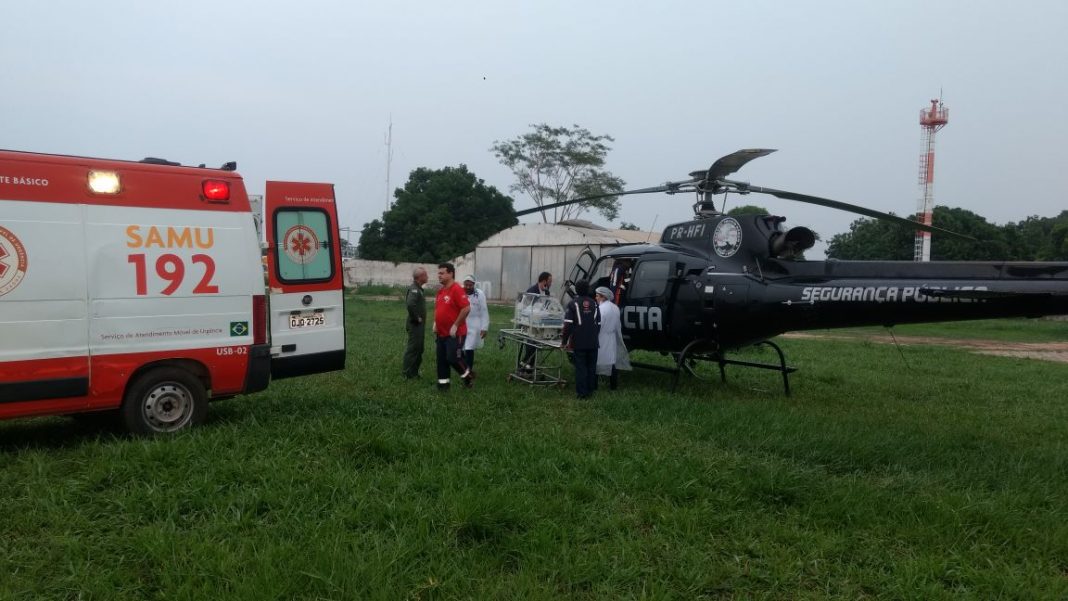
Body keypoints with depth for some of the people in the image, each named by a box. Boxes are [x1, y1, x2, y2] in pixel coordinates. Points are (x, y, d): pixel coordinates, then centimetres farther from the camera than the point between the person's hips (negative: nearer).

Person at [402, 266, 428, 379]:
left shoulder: (418, 288, 14)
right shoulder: (414, 289, -19)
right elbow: (410, 304, -35)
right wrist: (416, 318, -23)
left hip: (419, 325, 10)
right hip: (415, 325, -10)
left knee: (419, 349, 16)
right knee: (413, 350, -4)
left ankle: (414, 372, 24)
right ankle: (408, 374, 2)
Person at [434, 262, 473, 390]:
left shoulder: (457, 289, -17)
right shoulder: (440, 291, 10)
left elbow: (466, 308, -23)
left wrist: (455, 326, -20)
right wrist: (435, 323, 11)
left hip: (454, 333, -8)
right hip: (441, 333, 8)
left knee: (452, 358, -7)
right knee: (441, 359, 9)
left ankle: (467, 374, 17)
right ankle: (443, 382, 18)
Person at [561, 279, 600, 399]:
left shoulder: (573, 304, -7)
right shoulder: (594, 303, 7)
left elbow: (568, 324, -11)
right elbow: (599, 323, 11)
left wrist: (564, 340, -4)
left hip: (579, 342, -4)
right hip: (593, 342, 4)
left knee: (580, 367, 0)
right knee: (591, 366, 12)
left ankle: (582, 392, 0)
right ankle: (590, 390, 18)